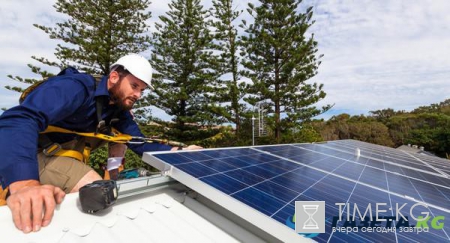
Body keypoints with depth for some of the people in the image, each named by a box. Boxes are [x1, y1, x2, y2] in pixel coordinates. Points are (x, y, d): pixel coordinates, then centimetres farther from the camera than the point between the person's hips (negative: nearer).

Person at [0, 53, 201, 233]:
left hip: (63, 155, 8)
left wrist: (178, 151, -14)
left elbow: (141, 145, 0)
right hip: (30, 155, -8)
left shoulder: (119, 110, 0)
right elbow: (20, 119, -40)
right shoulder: (76, 87, -25)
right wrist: (24, 183, -55)